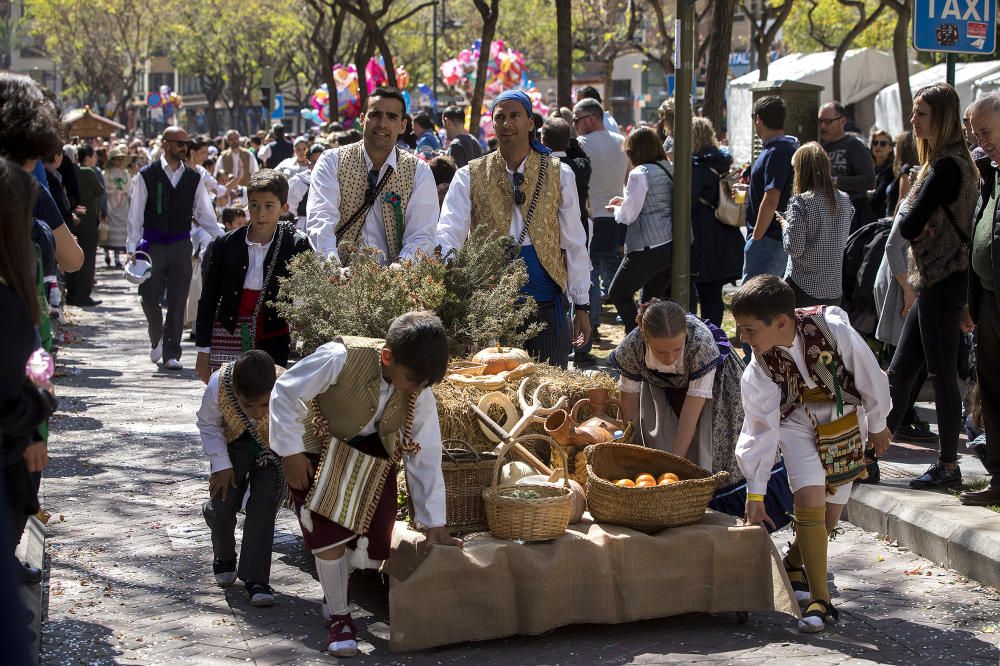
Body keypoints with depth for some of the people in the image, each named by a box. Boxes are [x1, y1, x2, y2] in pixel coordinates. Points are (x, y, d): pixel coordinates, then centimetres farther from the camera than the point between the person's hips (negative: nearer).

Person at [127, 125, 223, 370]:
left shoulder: (193, 178, 5)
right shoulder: (147, 175, -3)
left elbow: (205, 214, 7)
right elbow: (135, 215, -3)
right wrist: (132, 249, -9)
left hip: (181, 245, 2)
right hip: (153, 246, -2)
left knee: (178, 301, 0)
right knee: (149, 297, 2)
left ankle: (171, 354, 5)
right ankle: (157, 339, 30)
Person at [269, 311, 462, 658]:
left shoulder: (420, 396, -18)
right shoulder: (340, 359, -33)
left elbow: (426, 459, -10)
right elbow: (286, 393, -22)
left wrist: (434, 524, -7)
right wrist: (291, 451, -19)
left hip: (375, 458, 4)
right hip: (320, 454, -3)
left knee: (373, 548, -3)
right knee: (330, 536, -15)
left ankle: (336, 579, 33)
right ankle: (339, 617, 8)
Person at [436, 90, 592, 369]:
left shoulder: (559, 175, 5)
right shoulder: (470, 176, 3)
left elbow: (574, 243, 7)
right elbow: (448, 233, -7)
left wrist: (581, 306, 5)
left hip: (547, 304, 0)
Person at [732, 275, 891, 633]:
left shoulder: (834, 330, -30)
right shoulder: (758, 369, -22)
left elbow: (870, 376, -13)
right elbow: (760, 430, -16)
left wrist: (877, 425, 2)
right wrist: (755, 494, -15)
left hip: (846, 421, 0)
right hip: (798, 425, 0)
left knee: (830, 513, 2)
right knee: (810, 497, -20)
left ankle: (794, 563, 33)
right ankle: (820, 601, -16)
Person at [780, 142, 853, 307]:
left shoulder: (800, 202, -15)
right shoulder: (844, 201, 3)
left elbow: (794, 249, -15)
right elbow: (843, 241, 12)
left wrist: (785, 226, 1)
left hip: (804, 287, -6)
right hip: (834, 288, 6)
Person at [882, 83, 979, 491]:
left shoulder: (946, 167, -17)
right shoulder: (950, 163, 14)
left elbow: (909, 226, -18)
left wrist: (905, 209, -1)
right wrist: (915, 220, -2)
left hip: (942, 284, -10)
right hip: (934, 283, 10)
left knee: (942, 375, -1)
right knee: (899, 372, 12)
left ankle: (948, 467, 7)